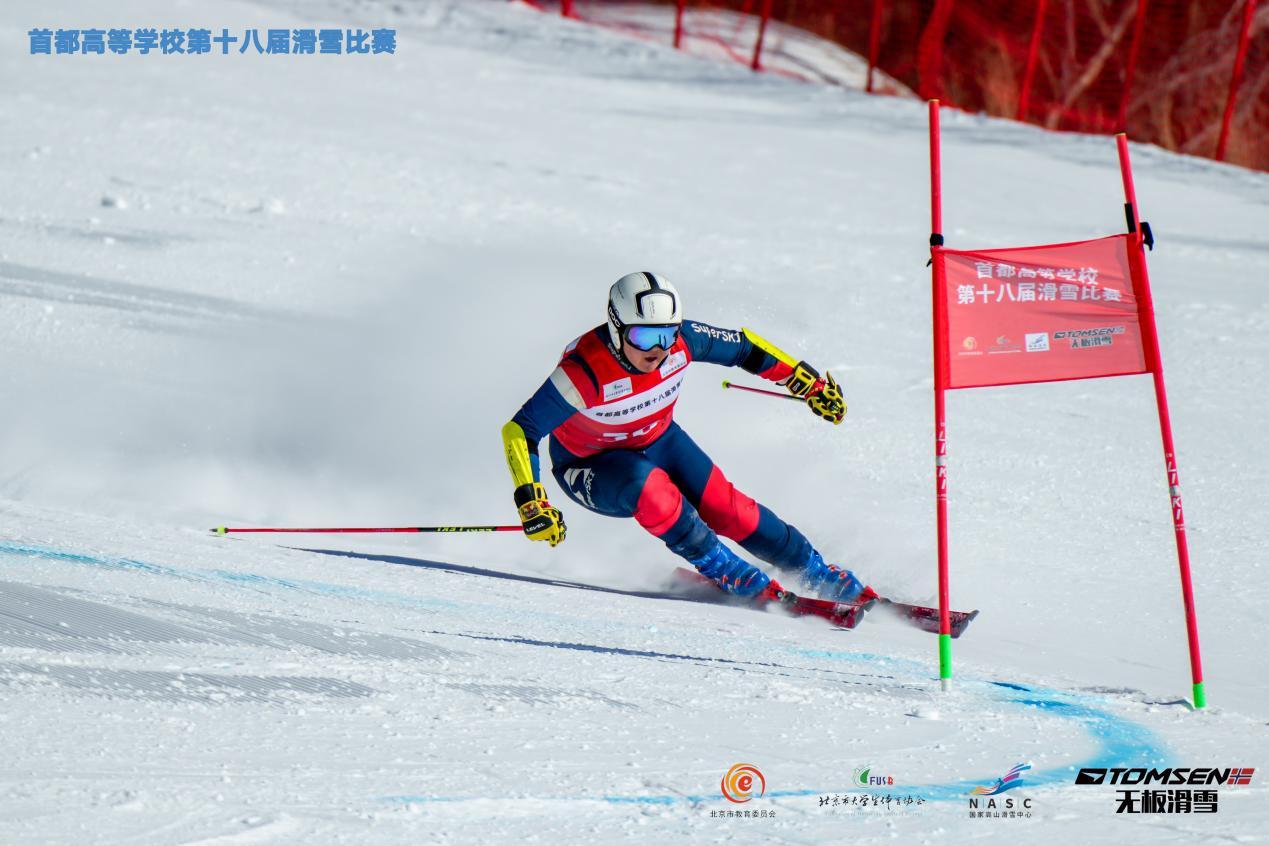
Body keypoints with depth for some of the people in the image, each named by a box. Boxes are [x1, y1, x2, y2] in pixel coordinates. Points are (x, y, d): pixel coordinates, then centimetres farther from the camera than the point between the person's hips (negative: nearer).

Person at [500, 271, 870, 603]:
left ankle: (813, 571, 11)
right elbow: (519, 431, -36)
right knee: (647, 485, -34)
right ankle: (720, 568, -14)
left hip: (658, 441, 4)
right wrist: (532, 504, -45)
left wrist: (808, 381, 1)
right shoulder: (586, 371, -38)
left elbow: (743, 346, -5)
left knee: (725, 508, -8)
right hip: (590, 466, -4)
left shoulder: (682, 340, -24)